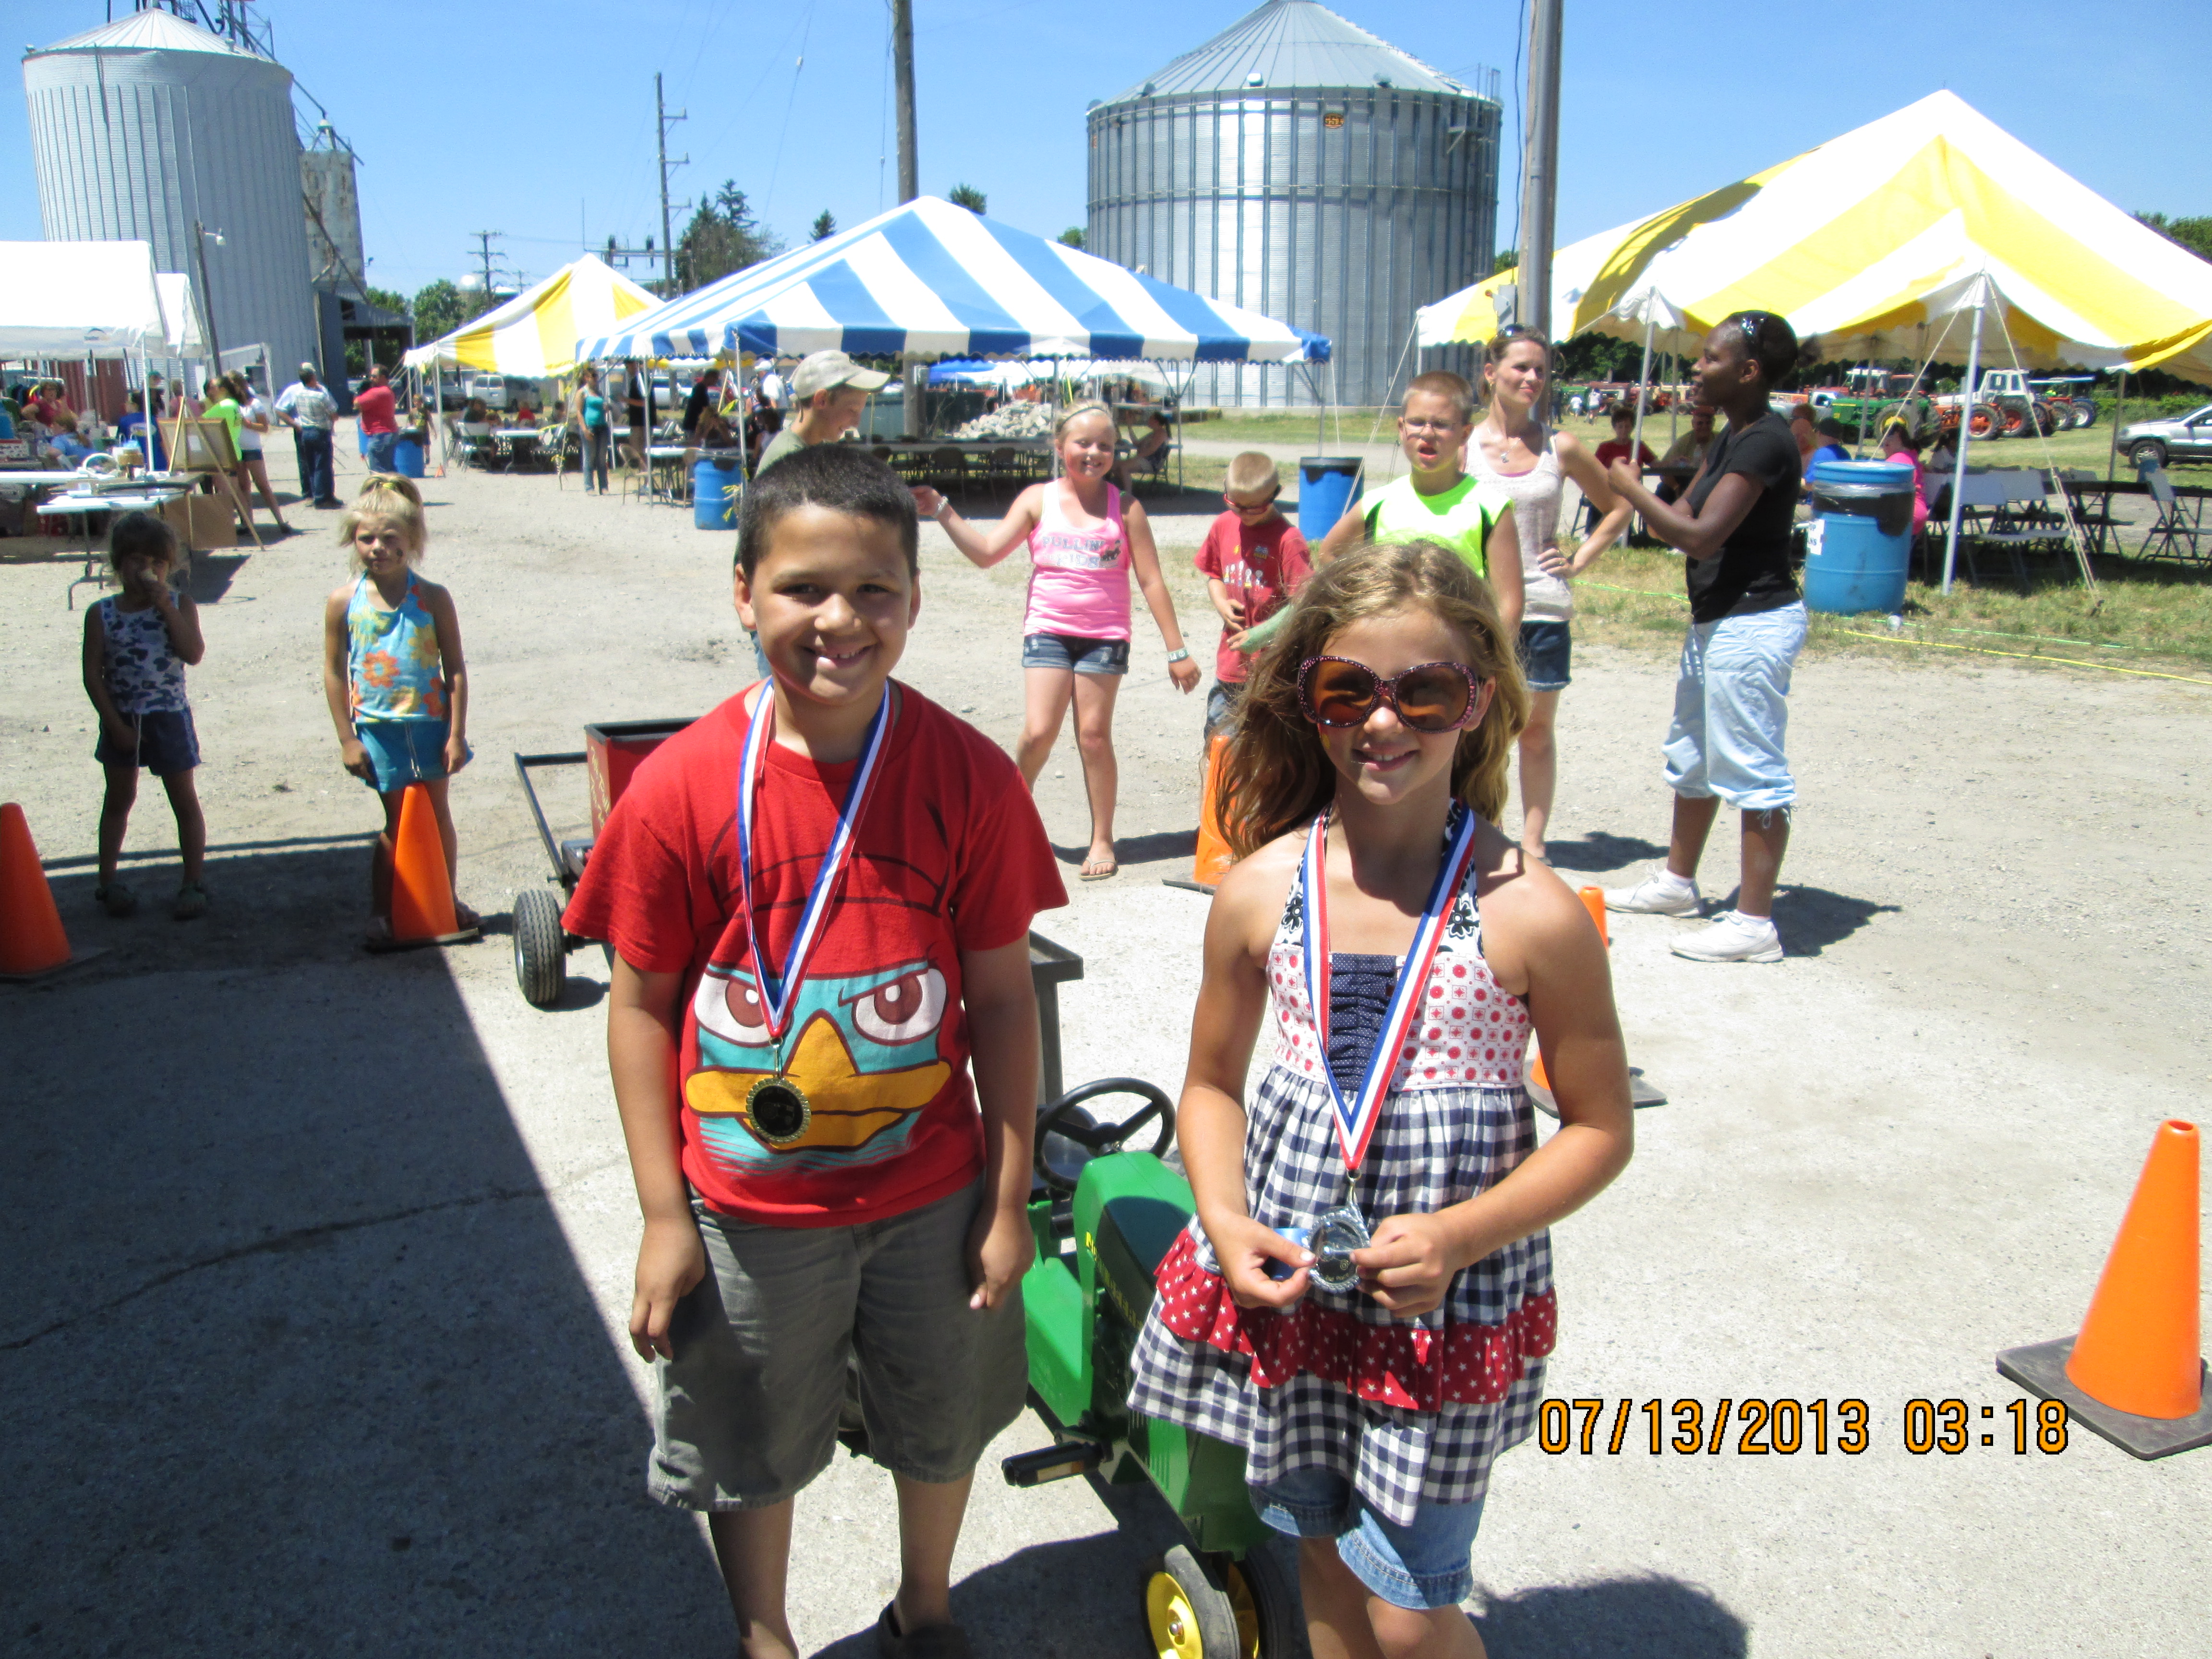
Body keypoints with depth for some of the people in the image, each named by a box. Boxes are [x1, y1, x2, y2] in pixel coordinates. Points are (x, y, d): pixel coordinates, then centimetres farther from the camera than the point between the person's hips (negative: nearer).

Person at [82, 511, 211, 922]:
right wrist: (115, 724, -10)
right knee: (119, 799, 15)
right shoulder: (101, 614, -4)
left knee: (185, 799, 5)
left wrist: (165, 604, -22)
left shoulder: (179, 604, -5)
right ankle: (109, 881, 25)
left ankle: (194, 883, 15)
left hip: (169, 718, -1)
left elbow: (194, 653, -20)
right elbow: (93, 675, -5)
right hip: (121, 720, 1)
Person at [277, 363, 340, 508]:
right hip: (320, 433, -5)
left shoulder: (293, 391, -4)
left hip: (302, 432, 5)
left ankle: (309, 493, 23)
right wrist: (332, 424, 8)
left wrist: (295, 424, 6)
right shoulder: (321, 394, -20)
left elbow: (280, 410, 2)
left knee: (306, 465, 15)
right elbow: (334, 415, -12)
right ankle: (323, 498, 3)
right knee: (322, 466, 1)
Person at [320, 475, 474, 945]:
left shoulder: (432, 598, -7)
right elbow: (334, 671, 0)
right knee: (397, 822, 5)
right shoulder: (344, 601, -5)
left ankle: (448, 901, 30)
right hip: (378, 729, 0)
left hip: (430, 723, 0)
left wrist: (456, 734, -7)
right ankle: (381, 912, 19)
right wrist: (347, 738, -1)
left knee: (438, 814, 13)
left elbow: (456, 669, -4)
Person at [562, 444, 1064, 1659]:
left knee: (940, 1424, 23)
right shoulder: (683, 785, -15)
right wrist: (663, 1218, -7)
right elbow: (642, 1004, -8)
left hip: (931, 1191, 1)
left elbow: (1003, 995, -7)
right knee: (749, 1453, 20)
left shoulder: (968, 775, -13)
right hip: (747, 1206, -1)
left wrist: (1009, 1197, -4)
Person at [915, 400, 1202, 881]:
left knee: (1094, 735, 0)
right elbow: (987, 552, -2)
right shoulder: (1038, 500, 5)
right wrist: (941, 511, -10)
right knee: (1038, 733, -10)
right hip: (1048, 629, 0)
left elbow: (1151, 581, 4)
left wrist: (1176, 650, 3)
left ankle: (1102, 840, 14)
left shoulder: (1125, 508, 3)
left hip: (1105, 634, 0)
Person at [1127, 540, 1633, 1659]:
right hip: (1289, 1276, 3)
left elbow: (1600, 1128, -5)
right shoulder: (1262, 889, -6)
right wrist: (1225, 1218, -9)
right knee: (1325, 1559, 21)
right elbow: (1213, 1082, 7)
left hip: (1453, 1303, -3)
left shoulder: (1531, 914, -15)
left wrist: (1464, 1235, -18)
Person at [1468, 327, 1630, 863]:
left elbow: (1617, 507, 15)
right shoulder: (1466, 446, 1)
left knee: (1537, 729, 7)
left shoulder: (1560, 448, 4)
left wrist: (1580, 560, 4)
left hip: (1544, 606, 1)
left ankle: (1532, 842, 15)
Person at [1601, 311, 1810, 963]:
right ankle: (1677, 881, 37)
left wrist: (1634, 490, -14)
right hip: (1716, 620, 11)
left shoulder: (1765, 442, -19)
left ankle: (1754, 922, 0)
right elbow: (1684, 519, 16)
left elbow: (1701, 536, -25)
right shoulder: (1732, 439, 13)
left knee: (1752, 769, -6)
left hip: (1753, 623, -11)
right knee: (1692, 756, 21)